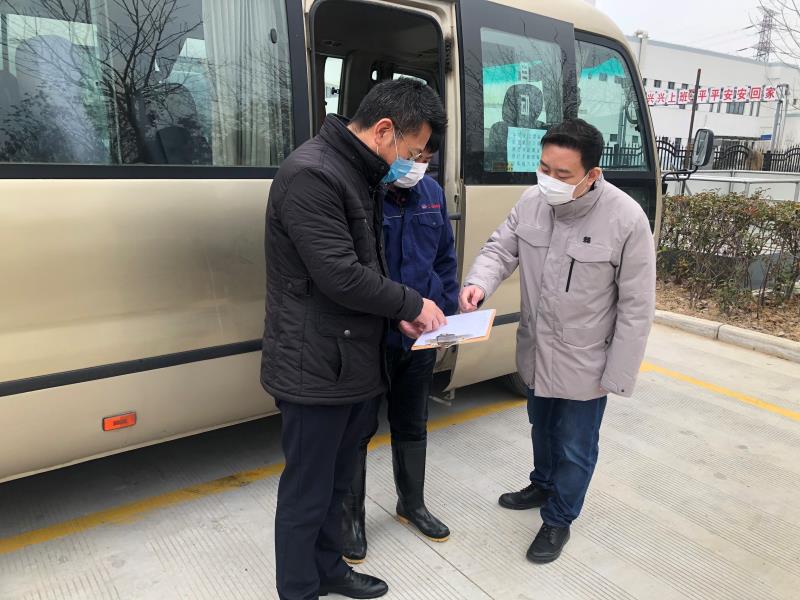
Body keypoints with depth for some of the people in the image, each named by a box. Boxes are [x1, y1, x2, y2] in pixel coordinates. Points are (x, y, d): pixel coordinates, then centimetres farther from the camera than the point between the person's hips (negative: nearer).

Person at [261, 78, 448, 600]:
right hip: (317, 370, -10)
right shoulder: (311, 174, -20)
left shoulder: (360, 175, 13)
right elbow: (340, 276, -25)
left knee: (337, 480, 24)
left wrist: (398, 316, 3)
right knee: (307, 493, 8)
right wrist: (411, 304, -12)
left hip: (355, 362, 10)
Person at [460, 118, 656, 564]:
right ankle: (544, 486, 54)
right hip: (537, 352, 5)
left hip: (586, 362, -5)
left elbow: (637, 305, -18)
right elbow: (502, 248, 0)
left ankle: (558, 520, 37)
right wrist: (479, 283, -24)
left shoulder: (627, 220, -23)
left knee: (575, 447, 13)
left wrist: (618, 373, -15)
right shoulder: (532, 202, -10)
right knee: (542, 427, 27)